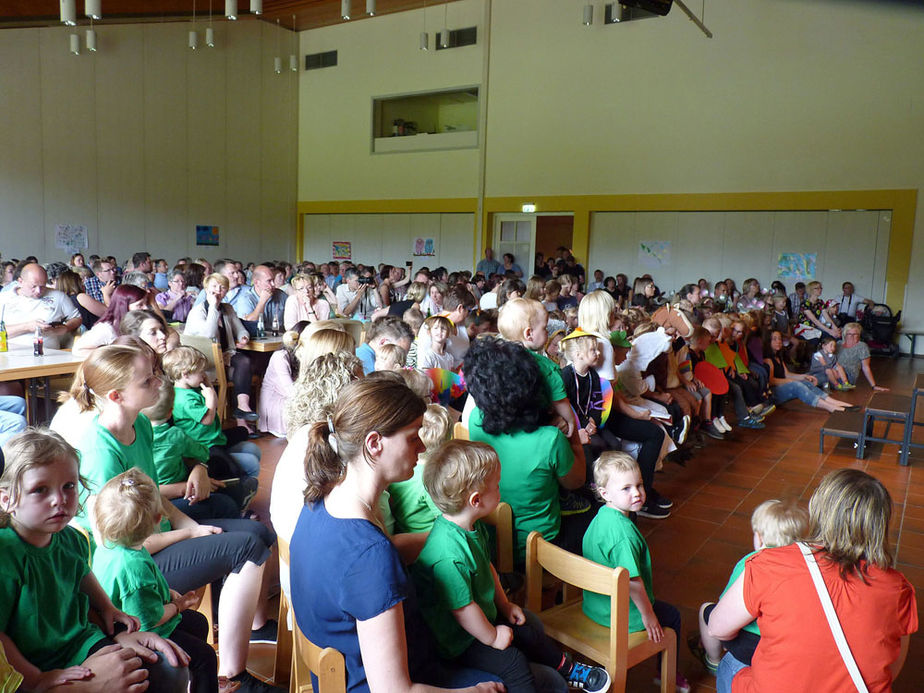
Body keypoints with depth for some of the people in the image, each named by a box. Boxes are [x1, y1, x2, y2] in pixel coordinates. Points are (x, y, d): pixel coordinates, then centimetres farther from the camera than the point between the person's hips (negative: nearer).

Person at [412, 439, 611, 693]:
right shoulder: (448, 555, -37)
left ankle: (568, 669, 42)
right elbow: (463, 608, -29)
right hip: (458, 640, -10)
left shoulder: (472, 526, -5)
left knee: (528, 629, 18)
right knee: (512, 661, -19)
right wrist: (492, 637, -14)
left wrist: (504, 604, 14)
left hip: (484, 614, 10)